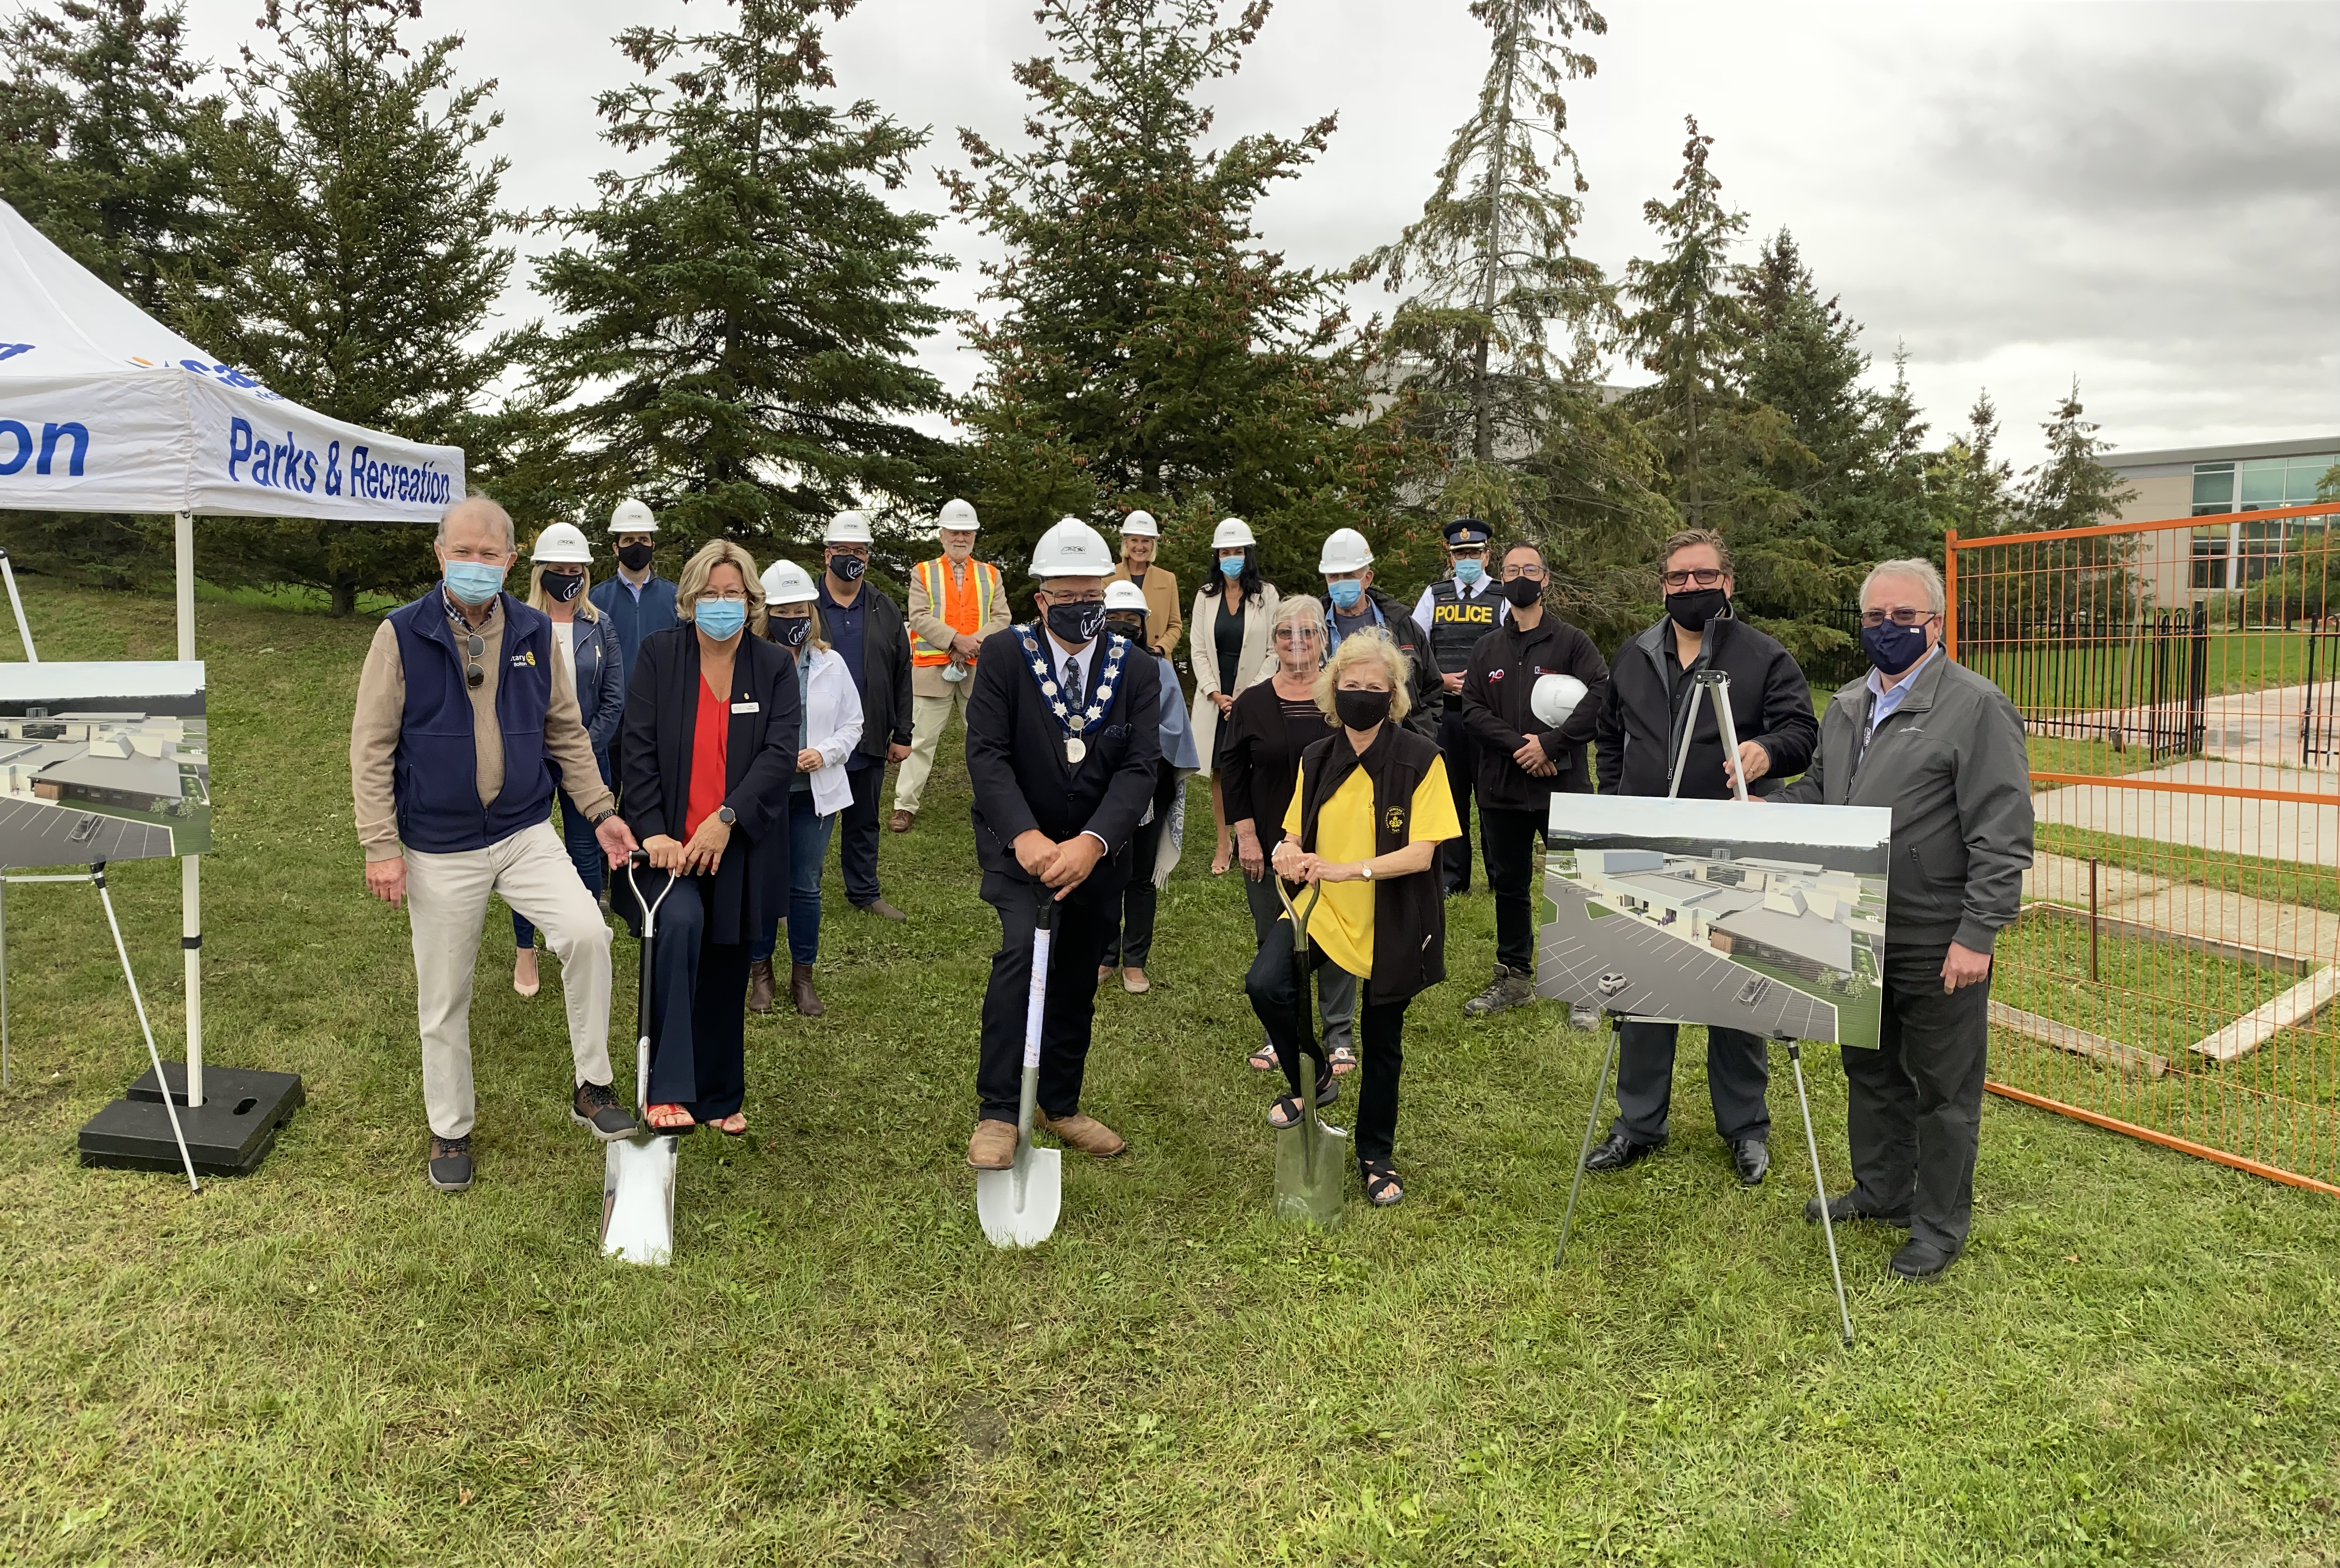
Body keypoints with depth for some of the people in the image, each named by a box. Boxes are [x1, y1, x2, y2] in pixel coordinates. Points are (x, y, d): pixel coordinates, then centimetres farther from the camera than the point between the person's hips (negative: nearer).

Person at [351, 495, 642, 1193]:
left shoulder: (534, 633, 2)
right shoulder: (402, 635, -8)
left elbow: (566, 732, 10)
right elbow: (372, 747, -8)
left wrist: (601, 810, 4)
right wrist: (381, 847, -12)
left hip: (526, 833, 2)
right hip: (439, 848, -2)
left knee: (587, 932, -20)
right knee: (444, 999, 8)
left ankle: (592, 1088, -3)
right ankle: (450, 1132, 27)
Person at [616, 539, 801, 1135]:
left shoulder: (775, 666, 3)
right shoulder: (658, 654, 0)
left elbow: (781, 753, -8)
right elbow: (640, 749, -5)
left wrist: (727, 819, -20)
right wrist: (653, 830, -15)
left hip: (741, 846, 2)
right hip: (671, 839, -2)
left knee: (727, 972, 10)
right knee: (681, 923, -29)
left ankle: (720, 1097, 28)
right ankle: (668, 1090, -25)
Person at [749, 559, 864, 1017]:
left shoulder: (831, 664, 3)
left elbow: (853, 725, 8)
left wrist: (825, 753, -9)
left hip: (815, 792, 2)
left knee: (806, 887, 9)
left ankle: (803, 978, 21)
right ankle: (760, 973, 25)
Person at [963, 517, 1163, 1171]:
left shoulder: (1137, 669, -4)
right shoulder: (1004, 654, -9)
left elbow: (1140, 767, -13)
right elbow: (986, 753, -16)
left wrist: (1091, 843, -29)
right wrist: (1025, 836, -31)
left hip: (1097, 848, 3)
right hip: (1019, 840, -3)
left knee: (1077, 979, 12)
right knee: (1021, 949, -24)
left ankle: (1060, 1105, 32)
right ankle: (998, 1112, -14)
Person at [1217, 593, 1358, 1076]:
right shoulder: (1252, 703, 2)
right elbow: (1232, 771, 4)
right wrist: (1246, 835, -3)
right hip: (1268, 846, 1)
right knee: (1273, 941, 9)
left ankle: (1340, 1032, 20)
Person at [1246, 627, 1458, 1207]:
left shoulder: (1420, 759, -13)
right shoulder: (1317, 759, 1)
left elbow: (1421, 853, -18)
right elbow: (1298, 833, 11)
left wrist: (1347, 869, -30)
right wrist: (1289, 852, -14)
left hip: (1392, 925, -3)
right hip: (1323, 910, 3)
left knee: (1382, 1042, 11)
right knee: (1265, 984, -23)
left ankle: (1377, 1157, 35)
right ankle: (1313, 1080, 6)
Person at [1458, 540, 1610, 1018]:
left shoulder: (1571, 642, -1)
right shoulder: (1487, 648, 11)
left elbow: (1600, 696, -13)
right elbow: (1472, 709, 0)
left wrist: (1551, 742, -18)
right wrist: (1518, 745, -15)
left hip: (1563, 786, -4)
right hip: (1502, 787, 4)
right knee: (1508, 885, 13)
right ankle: (1514, 977, 26)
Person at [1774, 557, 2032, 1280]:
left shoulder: (1978, 708, -12)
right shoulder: (1846, 707, 12)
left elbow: (2002, 836, -16)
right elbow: (1816, 791, 23)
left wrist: (1977, 935, -20)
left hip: (1938, 944, -7)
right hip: (1860, 934, 7)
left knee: (1941, 1086, 6)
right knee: (1870, 1070, 20)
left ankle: (1941, 1224, 21)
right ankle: (1880, 1191, 37)